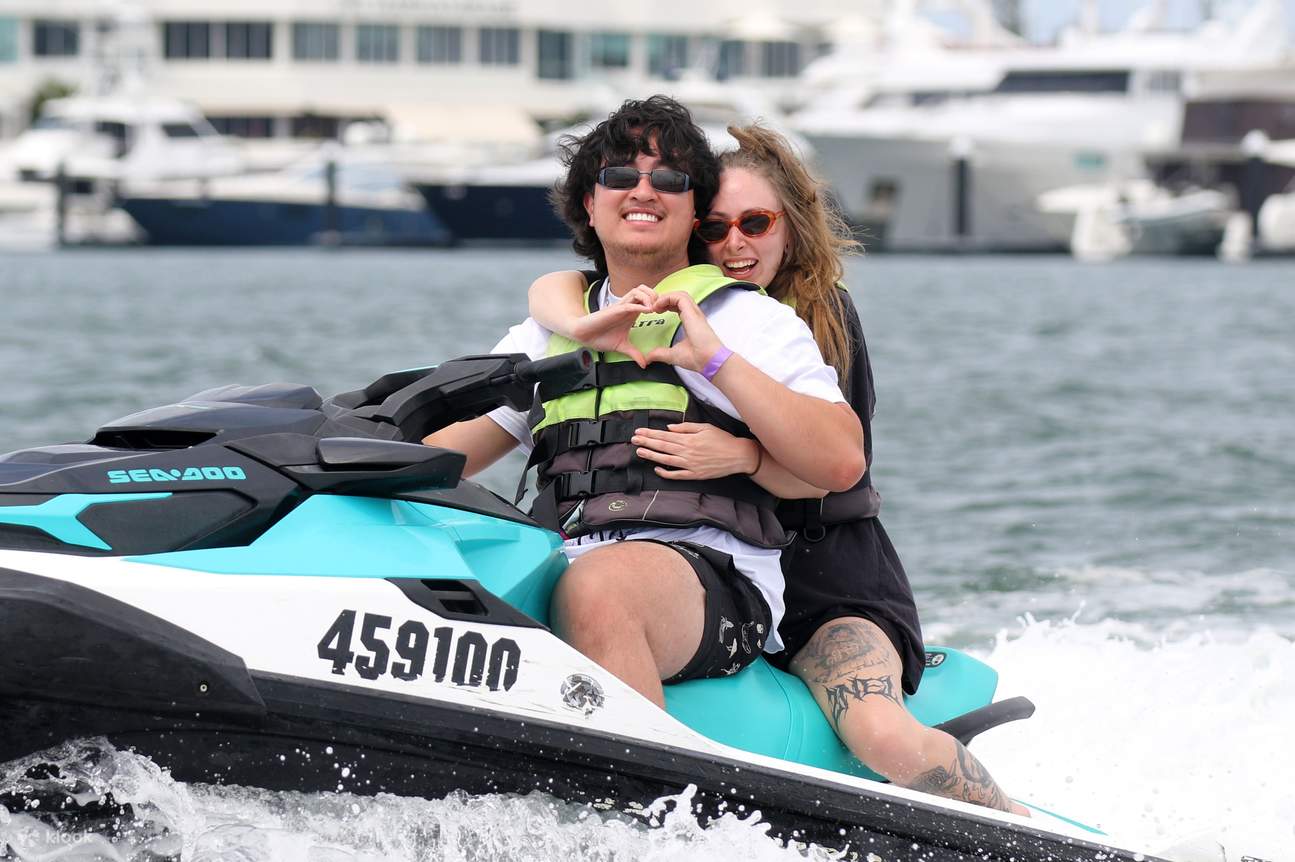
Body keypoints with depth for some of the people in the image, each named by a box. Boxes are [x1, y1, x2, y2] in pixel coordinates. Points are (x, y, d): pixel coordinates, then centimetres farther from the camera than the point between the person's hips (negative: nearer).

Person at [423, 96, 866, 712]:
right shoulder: (548, 333, 27)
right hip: (560, 571, 4)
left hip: (713, 576, -4)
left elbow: (842, 462, -2)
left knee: (598, 589, -39)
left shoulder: (751, 319, 13)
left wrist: (716, 359, -7)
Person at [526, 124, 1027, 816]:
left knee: (884, 737, -28)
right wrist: (585, 326, -26)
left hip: (825, 569, -3)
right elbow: (551, 288, -2)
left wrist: (741, 456, -30)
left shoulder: (825, 314, -2)